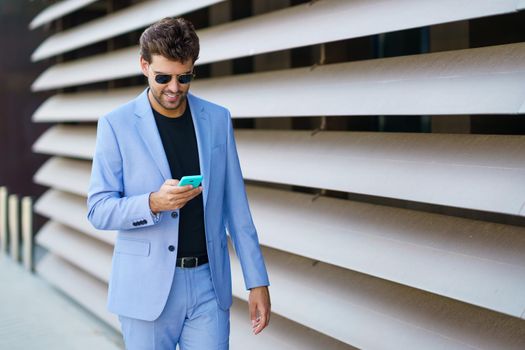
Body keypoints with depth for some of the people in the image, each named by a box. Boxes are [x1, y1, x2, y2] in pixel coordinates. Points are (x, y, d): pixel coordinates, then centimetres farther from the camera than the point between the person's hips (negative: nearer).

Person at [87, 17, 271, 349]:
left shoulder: (218, 119, 4)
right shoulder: (116, 124, -4)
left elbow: (236, 205, 6)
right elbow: (98, 210, -6)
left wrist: (258, 281, 3)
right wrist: (153, 203, -25)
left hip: (210, 284, 2)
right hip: (148, 286, -2)